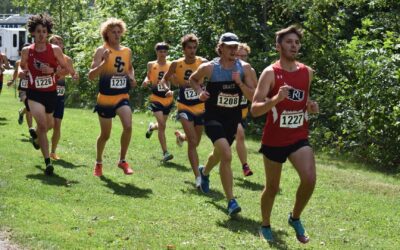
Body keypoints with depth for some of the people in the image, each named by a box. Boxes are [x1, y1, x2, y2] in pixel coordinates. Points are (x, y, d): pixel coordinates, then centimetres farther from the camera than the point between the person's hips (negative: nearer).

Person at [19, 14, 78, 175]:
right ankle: (47, 162, -19)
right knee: (42, 124, -21)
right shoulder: (27, 51, -4)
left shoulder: (55, 50, -5)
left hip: (51, 93, 3)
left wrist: (52, 70, -14)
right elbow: (23, 67, 12)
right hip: (34, 93, -2)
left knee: (49, 125, 20)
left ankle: (36, 133, 59)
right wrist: (22, 73, -9)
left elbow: (65, 67, 5)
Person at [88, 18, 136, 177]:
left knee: (128, 126, -22)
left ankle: (122, 160, -3)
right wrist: (104, 62, -29)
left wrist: (132, 78, 7)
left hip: (122, 97, 3)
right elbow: (91, 76, -16)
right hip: (105, 99, -3)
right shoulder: (101, 51, -9)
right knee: (105, 135, 9)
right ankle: (98, 163, 35)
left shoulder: (127, 51, 6)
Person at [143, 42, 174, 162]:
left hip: (168, 99, 3)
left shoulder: (171, 65, 2)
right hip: (156, 99, -3)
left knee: (161, 125, 16)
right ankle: (165, 153, -13)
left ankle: (152, 127, 54)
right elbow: (148, 78, 8)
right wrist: (146, 82, -14)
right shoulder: (151, 65, -2)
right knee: (162, 125, -17)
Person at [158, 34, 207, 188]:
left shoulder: (202, 63, -9)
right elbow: (164, 79, 9)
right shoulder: (176, 64, -5)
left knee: (195, 142, 19)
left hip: (201, 107, 2)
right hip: (185, 107, -2)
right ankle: (197, 177, -16)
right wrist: (168, 89, -13)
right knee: (193, 142, -16)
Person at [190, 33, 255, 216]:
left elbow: (253, 96, -8)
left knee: (219, 154, 26)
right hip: (213, 117, -4)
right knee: (227, 156, -24)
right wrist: (199, 91, -8)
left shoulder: (244, 68, -6)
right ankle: (231, 201, -18)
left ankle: (204, 172, 62)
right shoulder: (209, 68, -10)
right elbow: (193, 79, 11)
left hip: (233, 119, 4)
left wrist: (240, 83, -23)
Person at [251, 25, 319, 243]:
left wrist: (311, 107, 0)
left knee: (310, 179, -18)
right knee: (272, 187, 10)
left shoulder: (307, 72, 4)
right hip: (274, 139, -3)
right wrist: (276, 99, -34)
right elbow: (254, 109, -18)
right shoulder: (270, 73, -12)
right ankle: (265, 226, 36)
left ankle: (295, 218, 8)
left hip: (299, 137, 3)